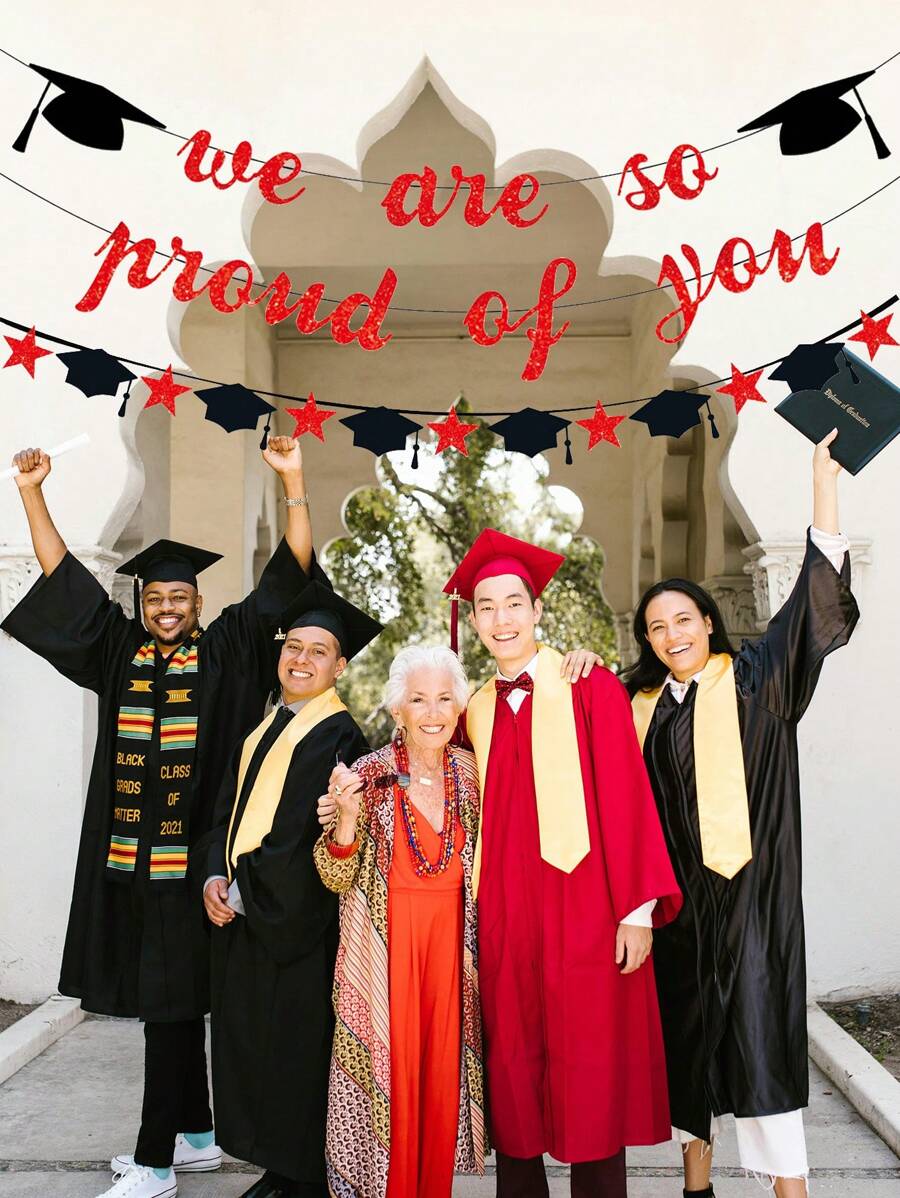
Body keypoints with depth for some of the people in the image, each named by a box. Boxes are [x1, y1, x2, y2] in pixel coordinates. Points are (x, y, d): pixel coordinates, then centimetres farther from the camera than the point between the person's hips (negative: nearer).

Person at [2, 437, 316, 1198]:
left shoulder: (226, 652, -2)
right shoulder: (120, 653, 8)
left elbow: (289, 577, -6)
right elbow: (64, 578, 11)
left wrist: (293, 483, -13)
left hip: (190, 862, -5)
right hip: (128, 861, 5)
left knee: (170, 1005, 3)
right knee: (171, 1005, 16)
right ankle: (195, 1136, 32)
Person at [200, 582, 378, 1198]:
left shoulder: (340, 737, -12)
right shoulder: (264, 729, 12)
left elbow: (309, 834, -18)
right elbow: (229, 811, 12)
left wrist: (245, 888, -14)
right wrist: (216, 876, -3)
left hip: (299, 920, -7)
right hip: (243, 914, 8)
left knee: (298, 1052, 3)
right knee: (251, 1043, 14)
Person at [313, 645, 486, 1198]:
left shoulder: (472, 772, 2)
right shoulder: (368, 777, -8)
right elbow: (338, 879, -7)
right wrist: (348, 817, -22)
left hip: (451, 946, 3)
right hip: (386, 952, -3)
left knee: (442, 1070, 10)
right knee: (387, 1072, 3)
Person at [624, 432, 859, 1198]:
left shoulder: (757, 678, -1)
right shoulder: (646, 704, 9)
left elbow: (818, 599, -10)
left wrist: (825, 477, -16)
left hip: (751, 886, -3)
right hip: (678, 893, 4)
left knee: (761, 1024, -6)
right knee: (688, 1024, 11)